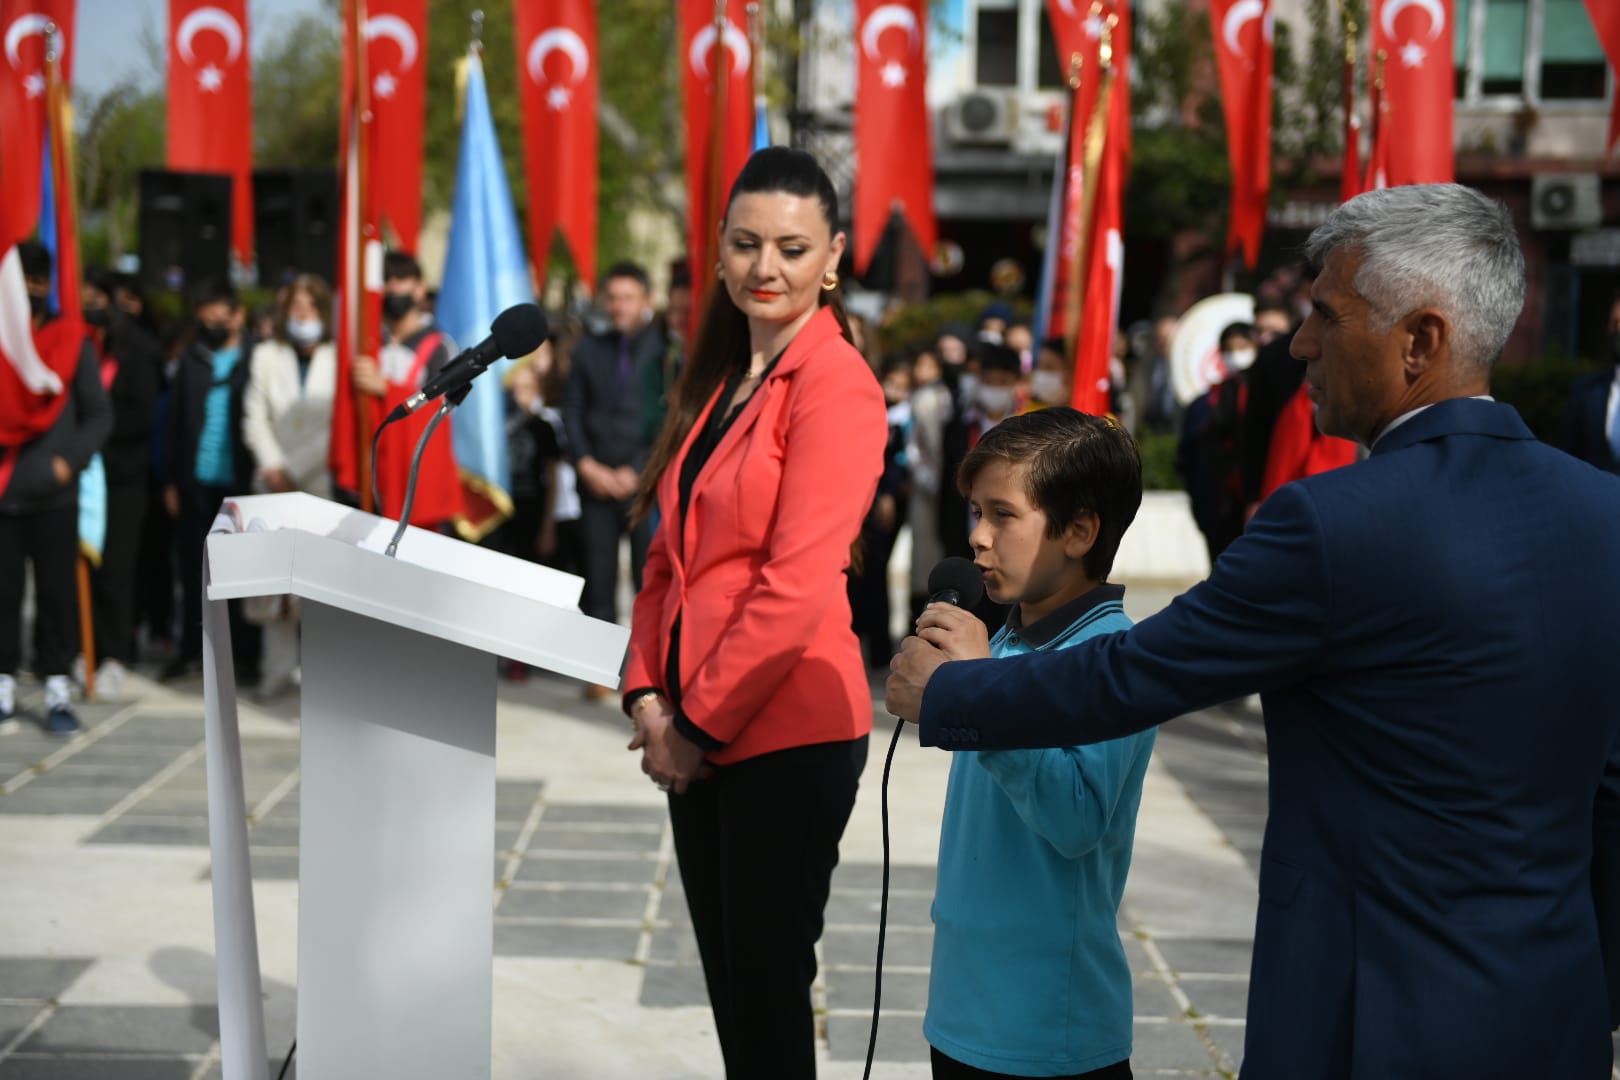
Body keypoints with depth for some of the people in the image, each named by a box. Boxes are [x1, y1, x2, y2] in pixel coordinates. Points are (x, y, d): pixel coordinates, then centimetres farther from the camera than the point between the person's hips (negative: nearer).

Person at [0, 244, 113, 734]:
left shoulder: (72, 340, 3)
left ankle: (58, 692, 10)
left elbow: (98, 414, 4)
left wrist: (71, 460, -9)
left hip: (55, 494, 0)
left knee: (58, 592, 2)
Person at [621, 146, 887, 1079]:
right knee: (727, 982, 15)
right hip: (698, 734, 8)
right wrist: (651, 696, 3)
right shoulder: (720, 381, 15)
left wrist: (699, 723, -12)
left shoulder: (835, 384, -12)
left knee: (768, 987, 3)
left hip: (786, 732, -8)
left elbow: (796, 583, -18)